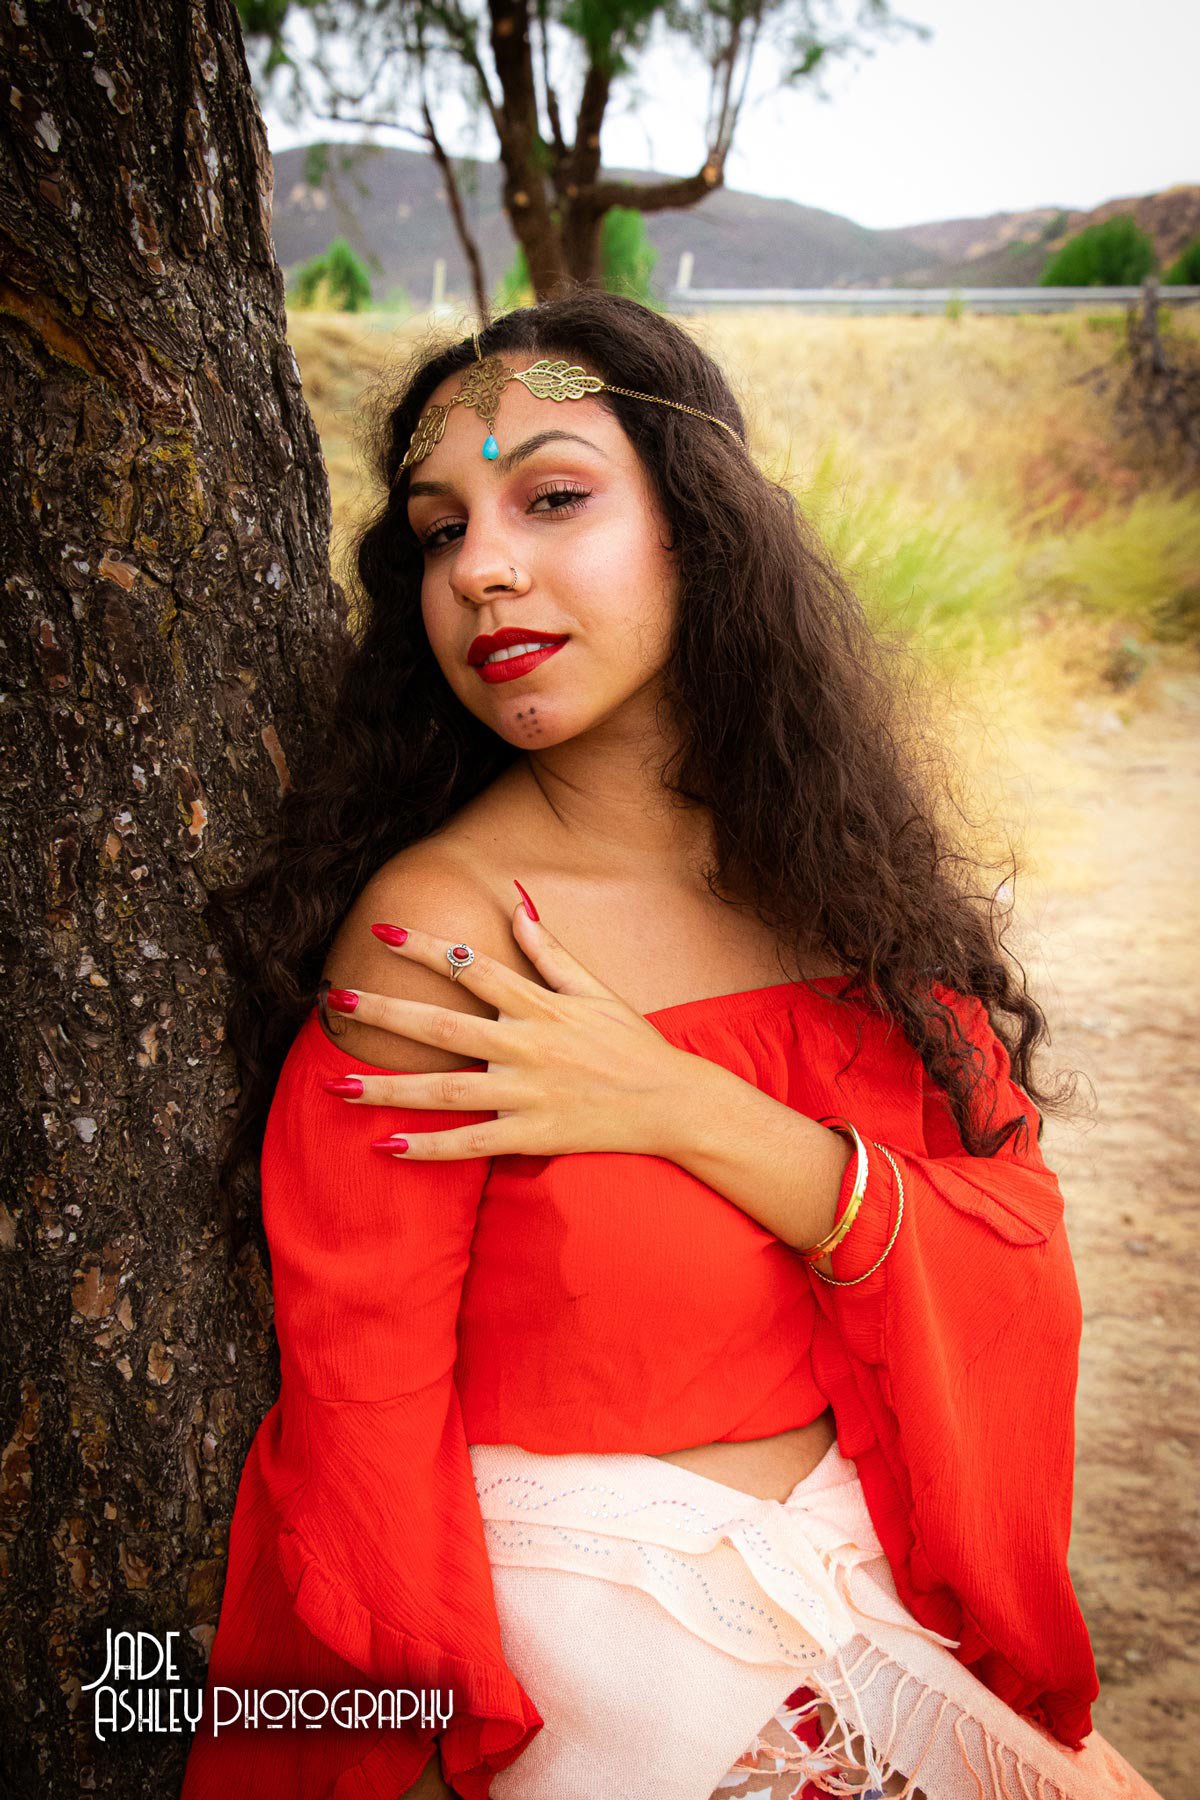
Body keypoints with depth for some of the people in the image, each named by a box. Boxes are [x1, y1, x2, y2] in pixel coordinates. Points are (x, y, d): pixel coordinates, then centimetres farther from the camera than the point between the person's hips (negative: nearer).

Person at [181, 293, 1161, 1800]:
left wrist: (692, 1112, -22)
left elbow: (1022, 1273, -10)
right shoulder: (436, 931, -18)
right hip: (595, 1627, -4)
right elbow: (363, 1427, -12)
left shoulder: (835, 871, -3)